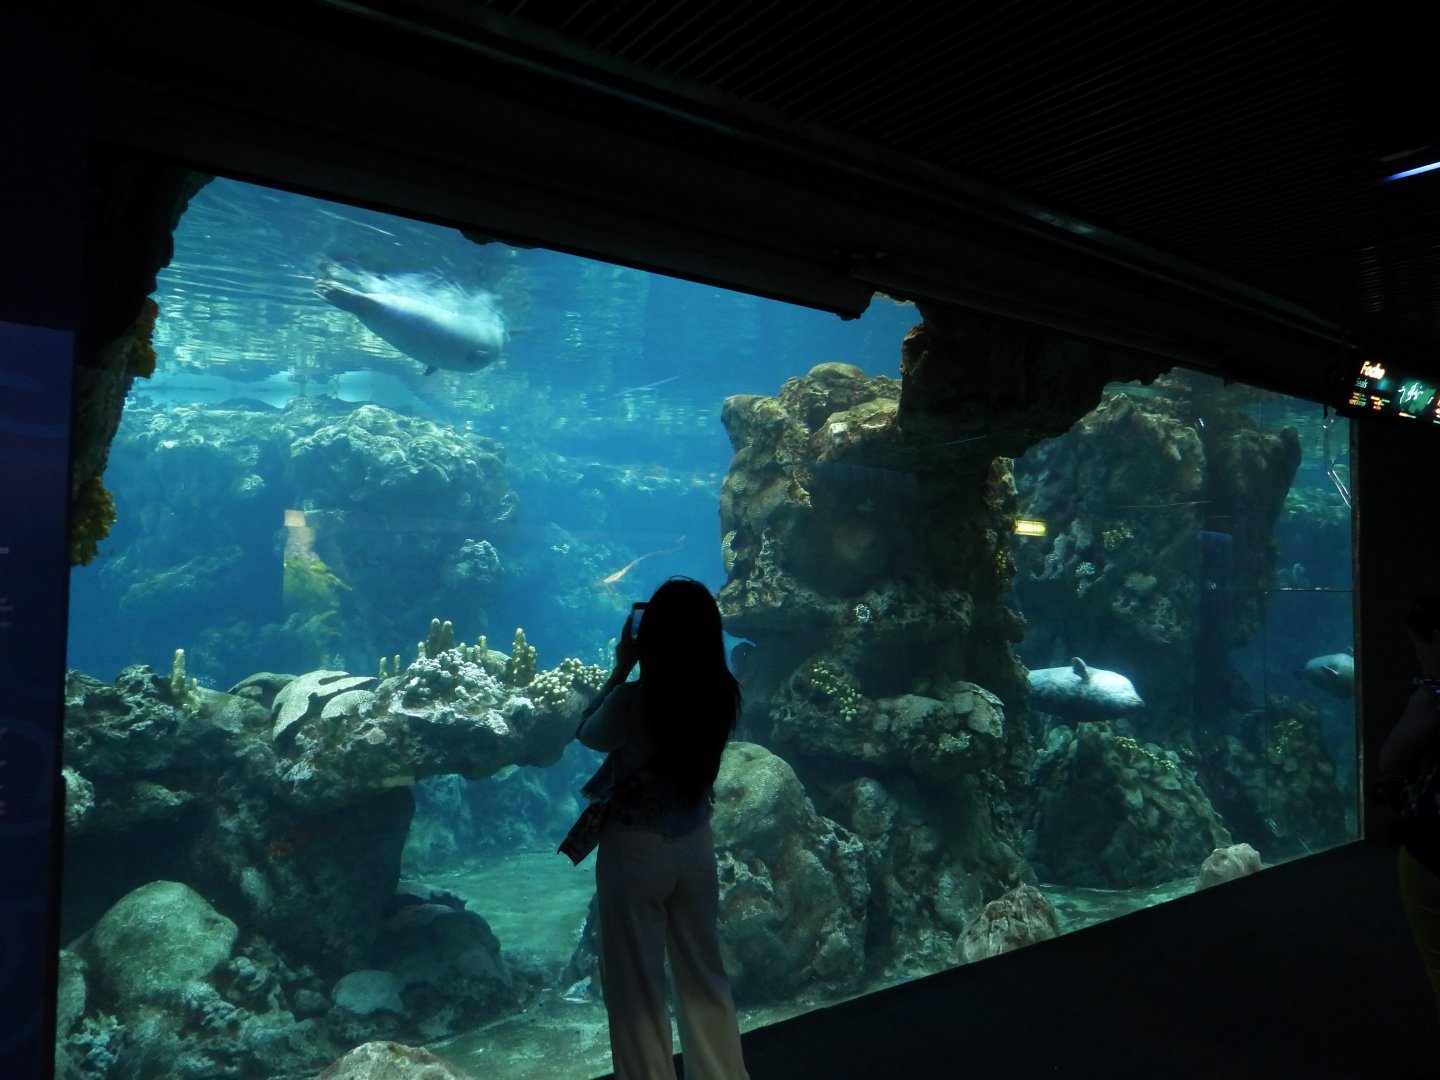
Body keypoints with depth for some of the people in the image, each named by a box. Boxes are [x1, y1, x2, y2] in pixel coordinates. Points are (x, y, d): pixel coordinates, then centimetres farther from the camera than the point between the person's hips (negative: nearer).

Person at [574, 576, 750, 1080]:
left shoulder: (632, 699, -22)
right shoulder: (723, 694, -8)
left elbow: (589, 734, -2)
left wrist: (620, 669, -1)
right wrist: (632, 673, 4)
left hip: (635, 850, -5)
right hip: (695, 846, 5)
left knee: (637, 987, 10)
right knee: (704, 977, 20)